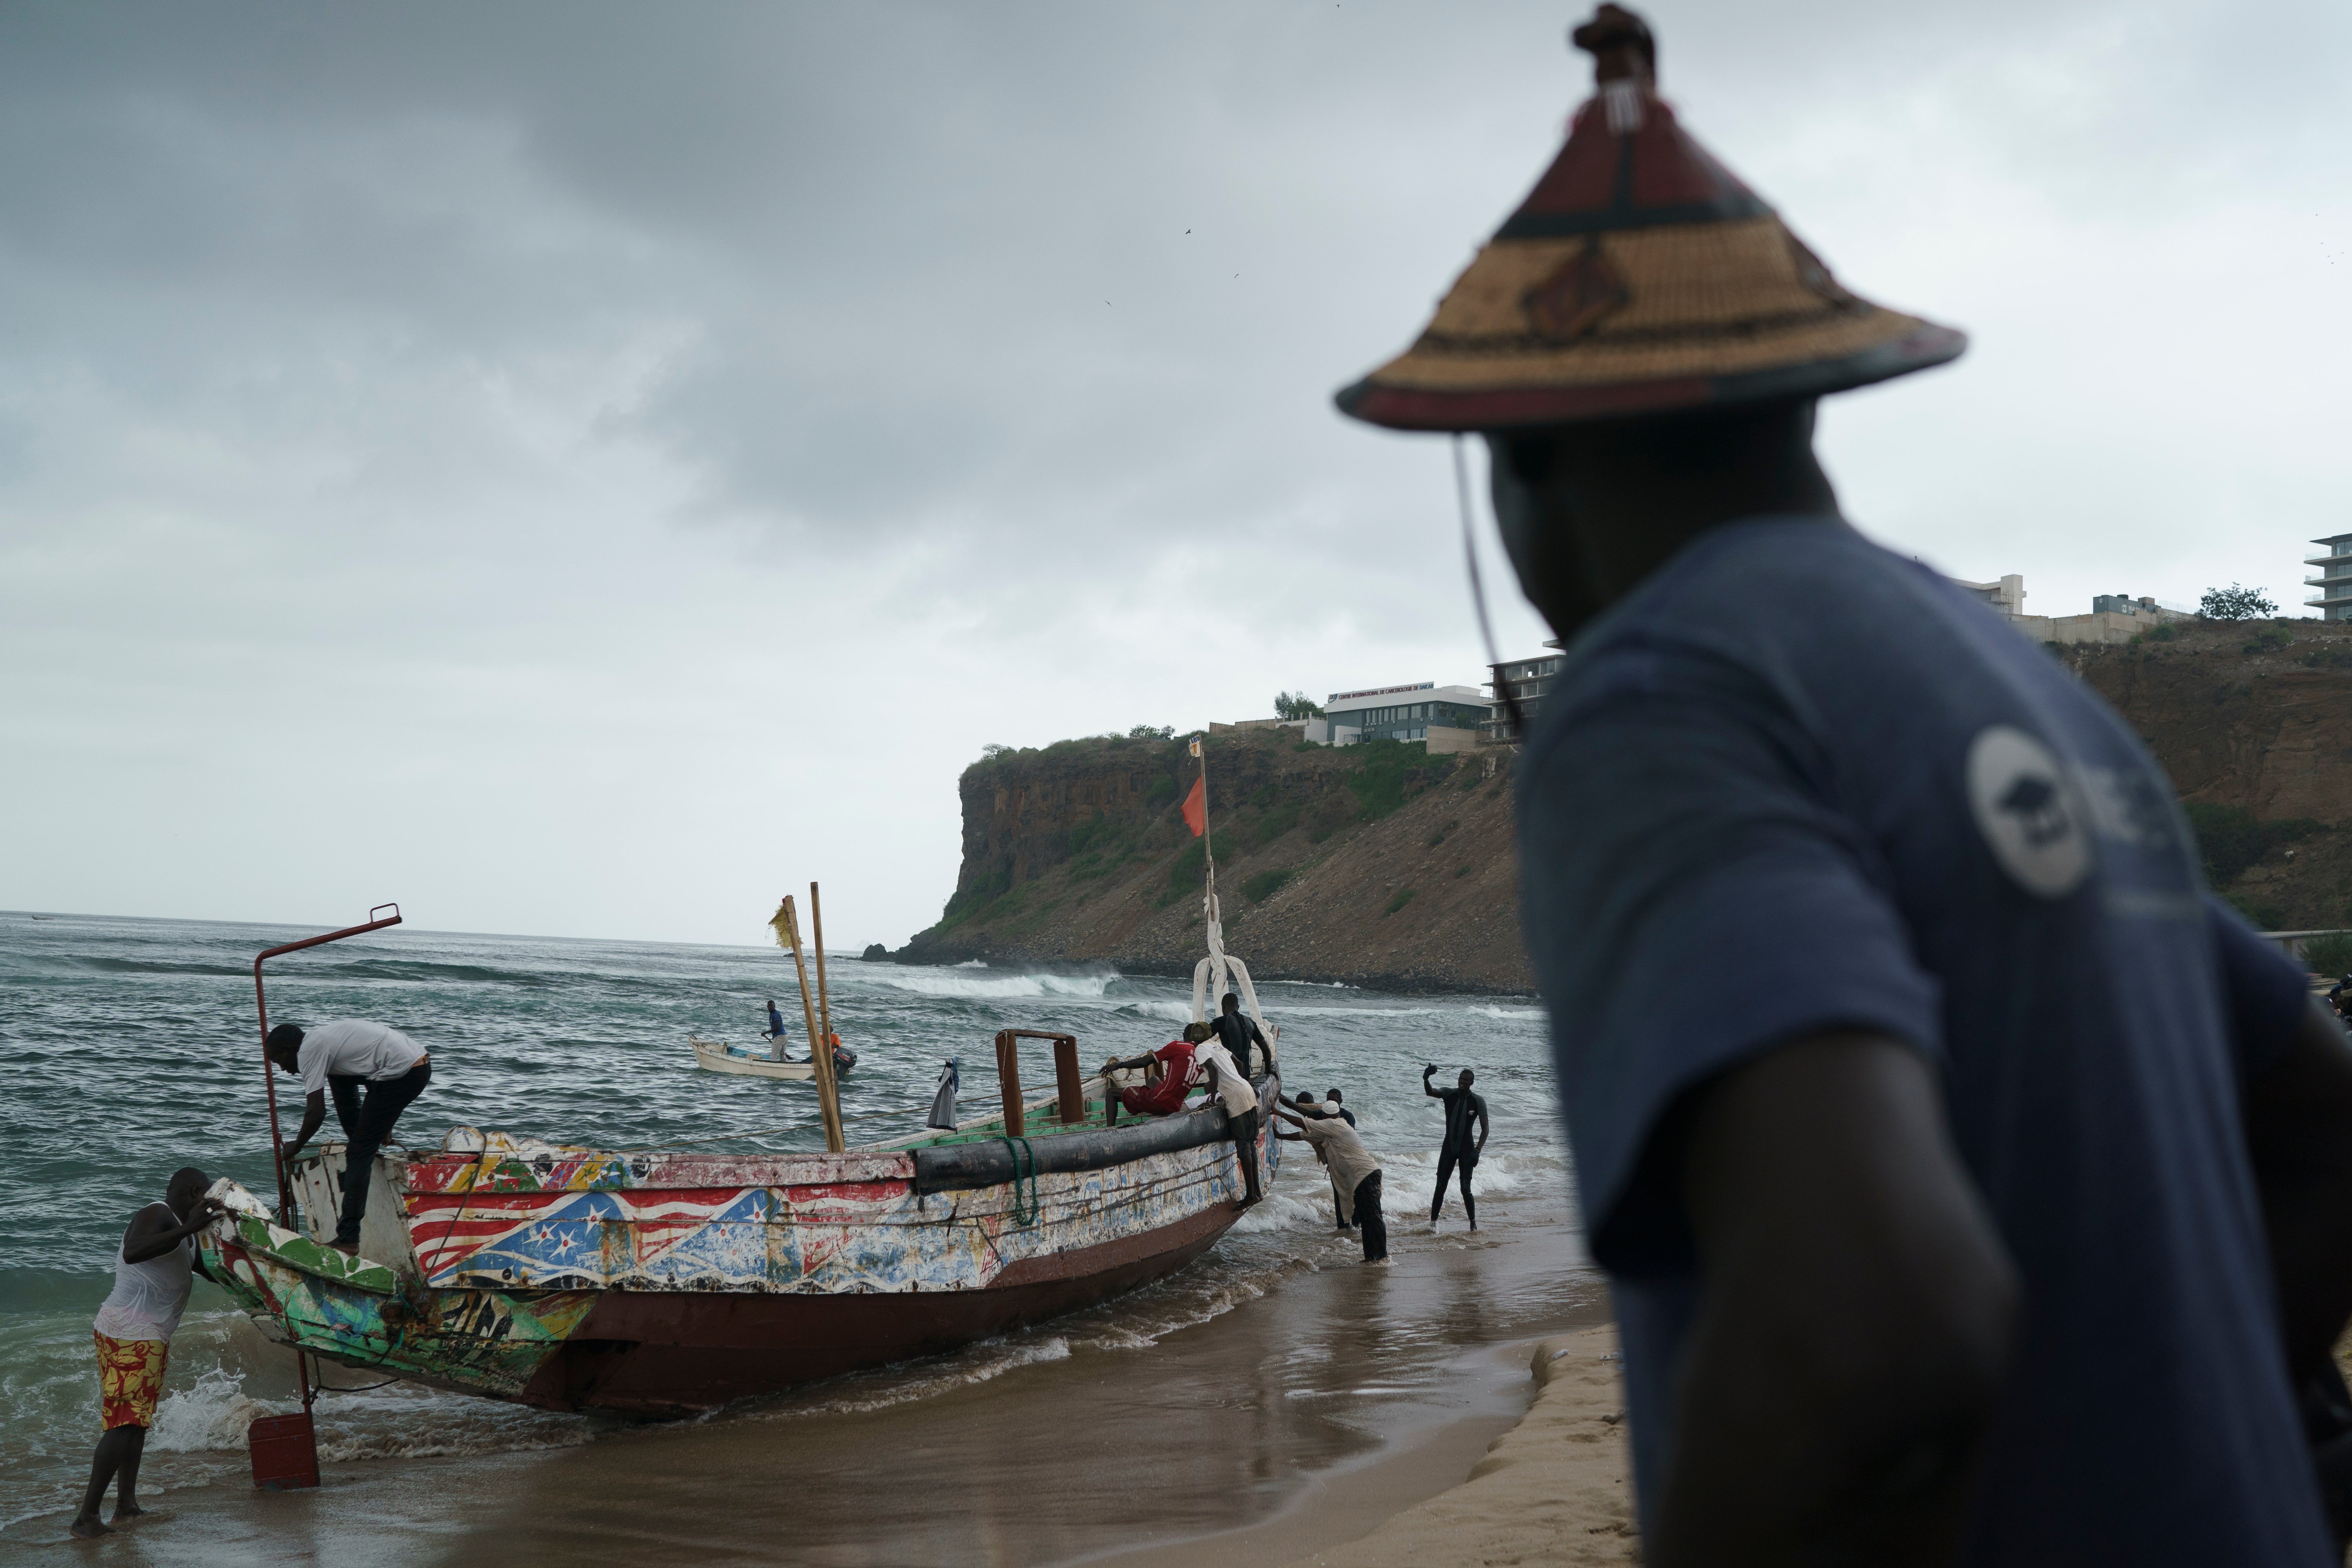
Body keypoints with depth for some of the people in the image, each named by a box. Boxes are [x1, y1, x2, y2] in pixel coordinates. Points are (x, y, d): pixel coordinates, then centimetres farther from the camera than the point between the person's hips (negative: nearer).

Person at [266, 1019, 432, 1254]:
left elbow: (316, 1113, -12)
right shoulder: (322, 1037, 23)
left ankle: (348, 1239, -8)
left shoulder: (308, 1052, -6)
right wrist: (381, 1122, 37)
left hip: (403, 1073, -10)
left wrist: (295, 1147, 5)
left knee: (359, 1152, -6)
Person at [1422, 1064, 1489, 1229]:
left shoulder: (1478, 1101, -7)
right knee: (1440, 1187, -1)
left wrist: (1478, 1150, -20)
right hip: (1449, 1147, 2)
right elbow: (1430, 1093, -23)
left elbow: (1485, 1129, -8)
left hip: (1466, 1149, -2)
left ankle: (1473, 1222, 9)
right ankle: (1433, 1221, 4)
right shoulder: (1449, 1094, -3)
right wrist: (1426, 1079, -45)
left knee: (1466, 1189, -7)